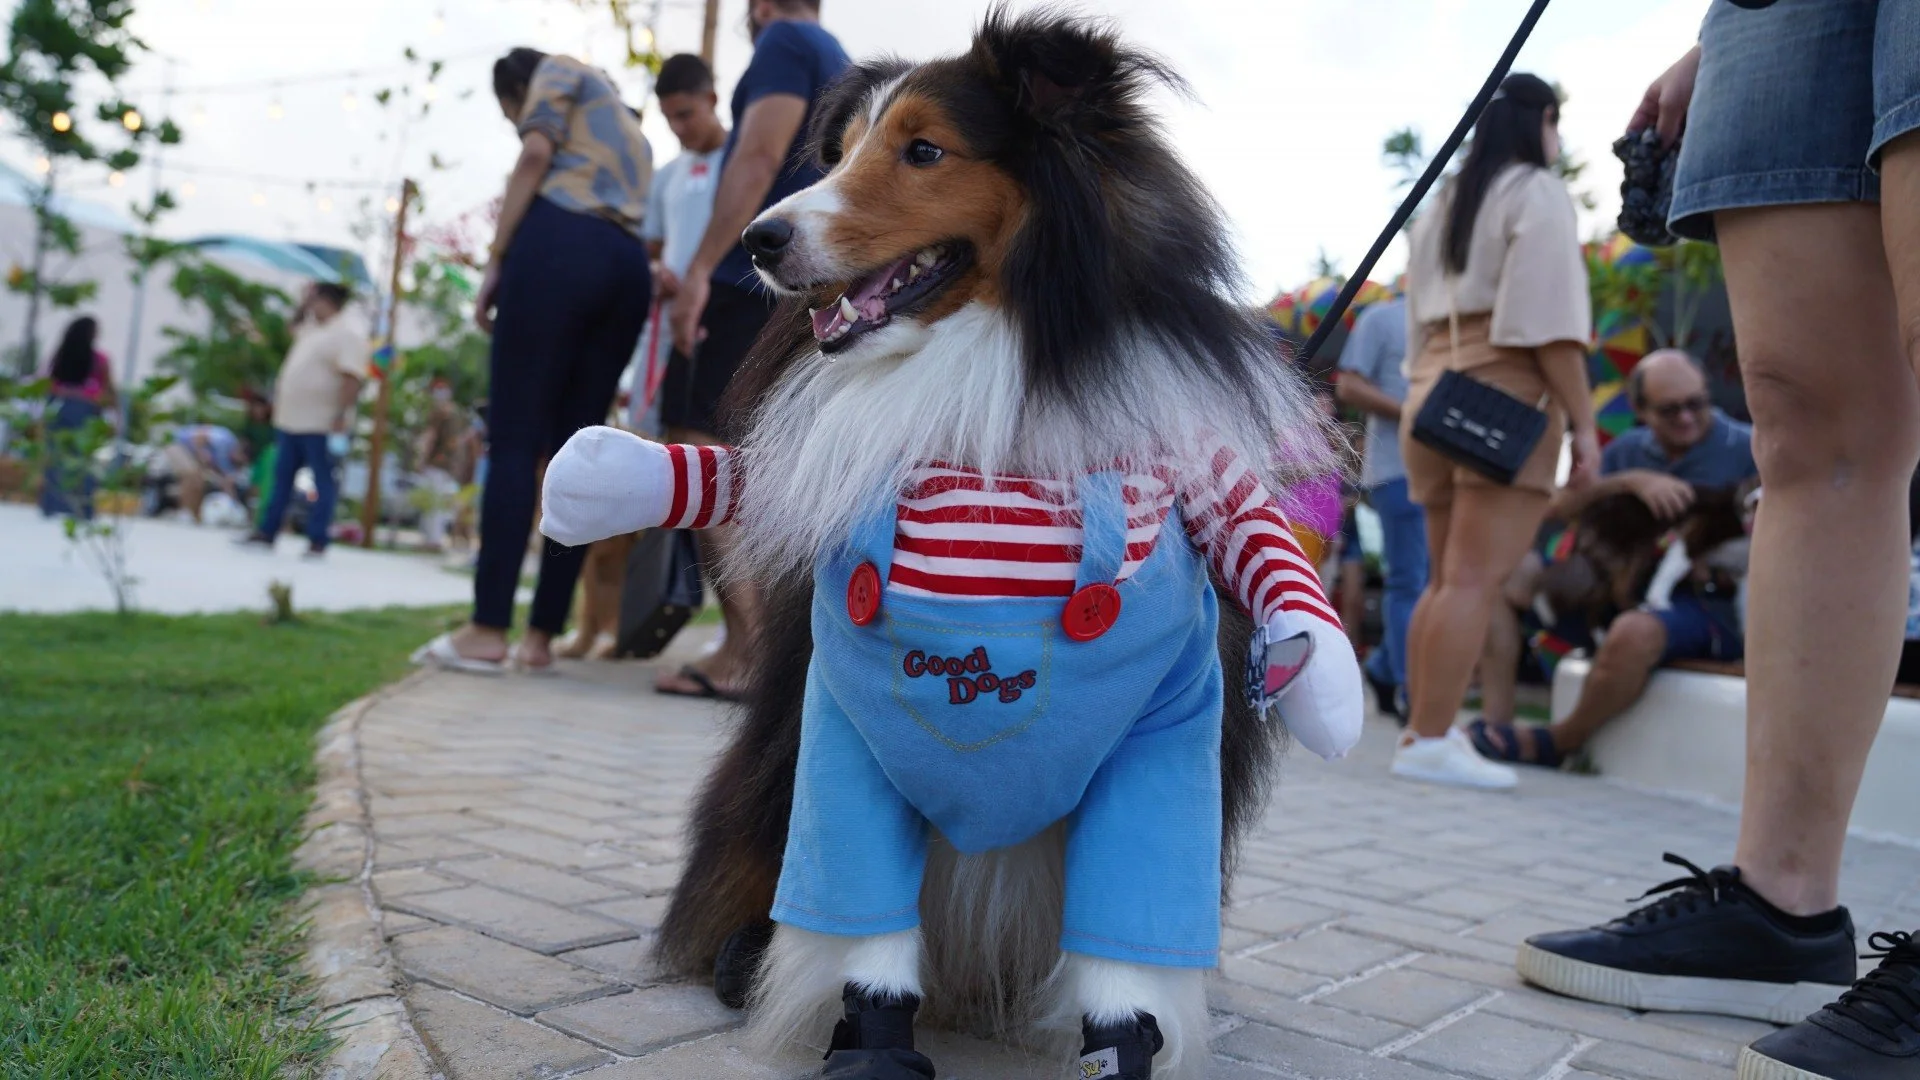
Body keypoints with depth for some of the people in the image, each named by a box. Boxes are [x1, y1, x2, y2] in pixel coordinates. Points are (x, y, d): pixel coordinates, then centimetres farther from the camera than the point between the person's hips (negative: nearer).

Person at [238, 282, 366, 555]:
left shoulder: (349, 332, -14)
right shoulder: (314, 325, 16)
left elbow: (352, 378, -22)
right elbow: (295, 327, 38)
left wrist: (341, 418, -28)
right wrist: (304, 303, 19)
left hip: (322, 423, -10)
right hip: (291, 419, 10)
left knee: (323, 482, -2)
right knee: (282, 478, 14)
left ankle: (317, 542, 1)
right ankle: (267, 532, 21)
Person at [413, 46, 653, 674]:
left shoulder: (558, 70, 17)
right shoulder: (630, 131, 38)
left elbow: (536, 156, -1)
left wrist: (496, 261, -3)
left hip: (559, 244, -7)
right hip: (628, 271, 7)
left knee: (514, 442, -10)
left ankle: (488, 632, -15)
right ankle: (541, 637, -1)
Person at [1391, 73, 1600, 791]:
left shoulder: (1442, 206, 24)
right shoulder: (1537, 194, 1)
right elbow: (1549, 321, -11)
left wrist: (1431, 390, 17)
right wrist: (1583, 421, -11)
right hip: (1505, 398, -8)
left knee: (1445, 579, 10)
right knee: (1476, 580, -12)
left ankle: (1419, 729, 10)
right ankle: (1432, 741, -16)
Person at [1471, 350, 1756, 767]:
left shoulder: (1746, 449, -2)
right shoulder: (1629, 450, 12)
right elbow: (1559, 509, 0)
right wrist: (1632, 480, -14)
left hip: (1712, 608, -6)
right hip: (1623, 592, 6)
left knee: (1634, 631, -39)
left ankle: (1559, 744, -15)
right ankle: (1497, 718, -15)